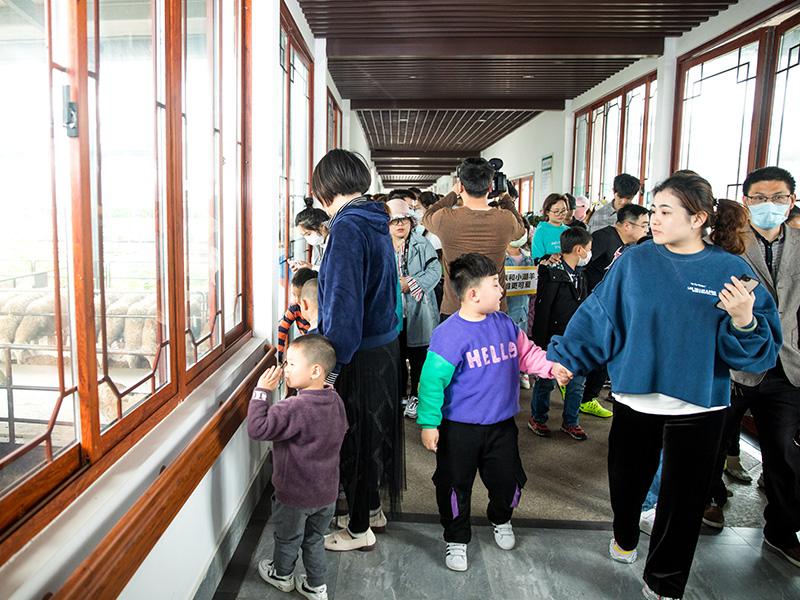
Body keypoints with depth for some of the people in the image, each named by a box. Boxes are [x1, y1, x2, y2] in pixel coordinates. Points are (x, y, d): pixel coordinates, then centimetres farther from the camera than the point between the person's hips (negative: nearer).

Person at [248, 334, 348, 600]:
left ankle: (282, 575, 47)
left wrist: (261, 391, -25)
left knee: (287, 538, 22)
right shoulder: (335, 401, -7)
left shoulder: (294, 408, -31)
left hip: (295, 495, -6)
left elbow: (257, 428, -30)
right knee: (314, 539, 25)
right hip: (327, 492, 6)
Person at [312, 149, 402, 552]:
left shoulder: (348, 228, -19)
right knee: (372, 430, 22)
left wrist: (332, 366, -20)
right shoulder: (377, 224, 9)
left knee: (354, 438, 7)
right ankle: (372, 507, 40)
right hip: (385, 345, 9)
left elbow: (344, 302, -24)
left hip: (359, 356, -9)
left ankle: (359, 529, 25)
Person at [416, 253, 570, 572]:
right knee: (455, 486, 7)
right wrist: (429, 423, -14)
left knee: (508, 480, 15)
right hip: (459, 428, -5)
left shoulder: (505, 324, 1)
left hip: (501, 424, 5)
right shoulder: (449, 335, -19)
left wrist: (552, 367, -1)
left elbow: (526, 352, 15)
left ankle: (501, 520, 48)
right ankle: (456, 539, 32)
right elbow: (432, 380, -16)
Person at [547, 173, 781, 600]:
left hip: (697, 407, -1)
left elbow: (760, 351, -6)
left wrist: (743, 322, -26)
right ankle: (625, 536, 52)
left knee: (683, 499, 10)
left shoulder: (731, 270, -7)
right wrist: (561, 359, -6)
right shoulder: (634, 262, -5)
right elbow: (598, 317, -2)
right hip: (635, 399, 1)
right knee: (626, 480, 19)